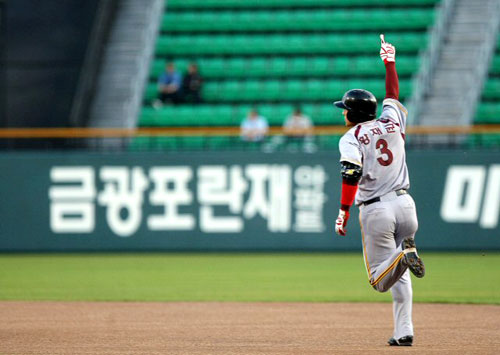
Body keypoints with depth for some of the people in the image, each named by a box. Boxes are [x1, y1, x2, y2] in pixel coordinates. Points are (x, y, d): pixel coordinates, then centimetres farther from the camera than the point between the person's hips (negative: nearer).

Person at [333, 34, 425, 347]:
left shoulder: (352, 138, -5)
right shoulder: (392, 122, 9)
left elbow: (352, 175, -18)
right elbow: (393, 95, 28)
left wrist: (343, 211, -19)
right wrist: (389, 63, 36)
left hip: (375, 210, -5)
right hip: (404, 203, 5)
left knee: (380, 281, 2)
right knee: (400, 275, 18)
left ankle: (402, 255, -30)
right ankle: (404, 331, 6)